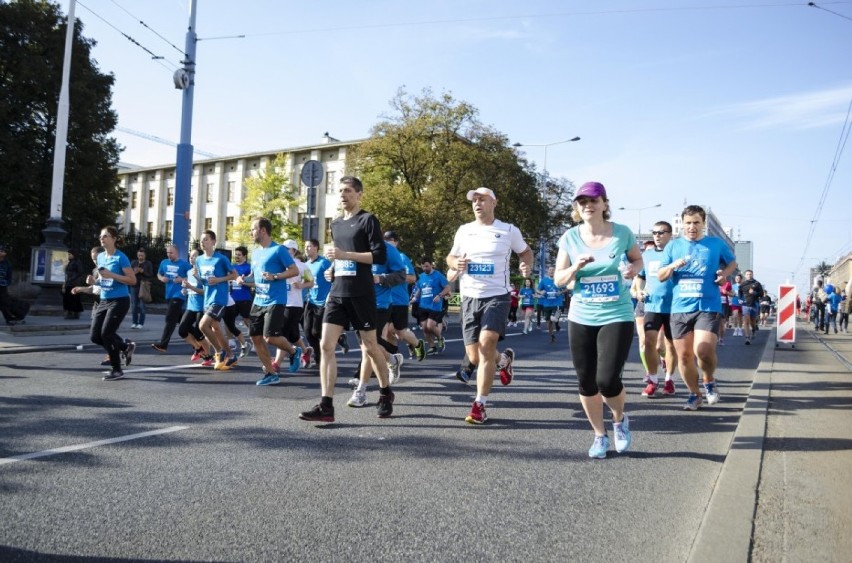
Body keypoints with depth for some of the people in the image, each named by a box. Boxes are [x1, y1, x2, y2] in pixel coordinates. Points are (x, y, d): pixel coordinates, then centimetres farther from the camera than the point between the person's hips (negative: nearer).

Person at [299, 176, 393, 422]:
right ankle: (326, 406, -7)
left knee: (370, 347, 6)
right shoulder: (336, 224, 16)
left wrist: (345, 255, -19)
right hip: (337, 294, 6)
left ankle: (385, 393, 28)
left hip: (361, 295, -6)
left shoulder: (368, 220, -5)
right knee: (326, 345, -6)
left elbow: (380, 256, -14)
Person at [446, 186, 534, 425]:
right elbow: (450, 256, 19)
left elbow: (525, 251, 17)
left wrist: (527, 266, -5)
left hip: (497, 296, -4)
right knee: (474, 357, 4)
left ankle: (480, 405, -13)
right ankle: (503, 360, 40)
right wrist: (455, 263, -5)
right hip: (470, 298, 4)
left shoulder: (509, 231, 1)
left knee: (486, 344, -23)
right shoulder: (463, 230, 8)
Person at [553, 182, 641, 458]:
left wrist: (633, 269, -9)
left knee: (607, 380, -12)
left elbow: (638, 259, 13)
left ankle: (620, 420, 23)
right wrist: (576, 267, -18)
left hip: (617, 316, -2)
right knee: (586, 382, 5)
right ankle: (599, 435, 28)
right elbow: (558, 279, 1)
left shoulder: (622, 233, -5)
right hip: (581, 318, 2)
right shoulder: (570, 237, -2)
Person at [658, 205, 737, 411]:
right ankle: (695, 394, 25)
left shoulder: (717, 244, 6)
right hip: (680, 308, 3)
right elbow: (660, 276, 8)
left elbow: (732, 262, 22)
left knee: (703, 350, -20)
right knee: (684, 355, 5)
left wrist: (725, 273, 0)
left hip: (708, 307, -2)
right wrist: (673, 266, -13)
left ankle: (710, 382, 12)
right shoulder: (673, 245, 9)